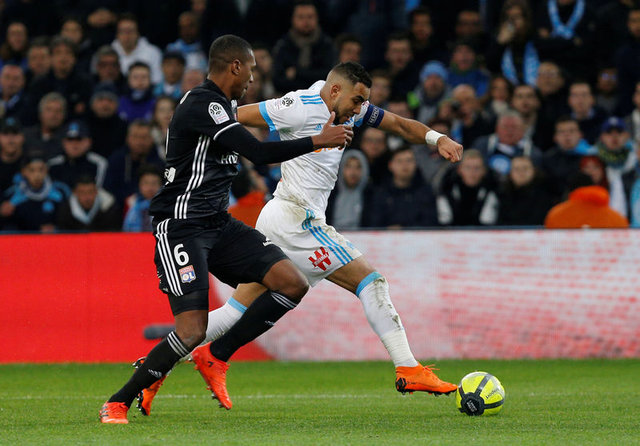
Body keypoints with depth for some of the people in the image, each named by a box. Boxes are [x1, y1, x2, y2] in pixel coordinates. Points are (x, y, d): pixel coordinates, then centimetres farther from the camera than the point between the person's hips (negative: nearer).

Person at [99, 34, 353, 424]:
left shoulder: (222, 105, 14)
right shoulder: (202, 104, -17)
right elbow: (258, 153, -22)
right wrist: (319, 141, -14)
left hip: (219, 224, 9)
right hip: (181, 227, -9)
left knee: (293, 284, -7)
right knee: (193, 330, -18)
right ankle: (118, 403, -1)